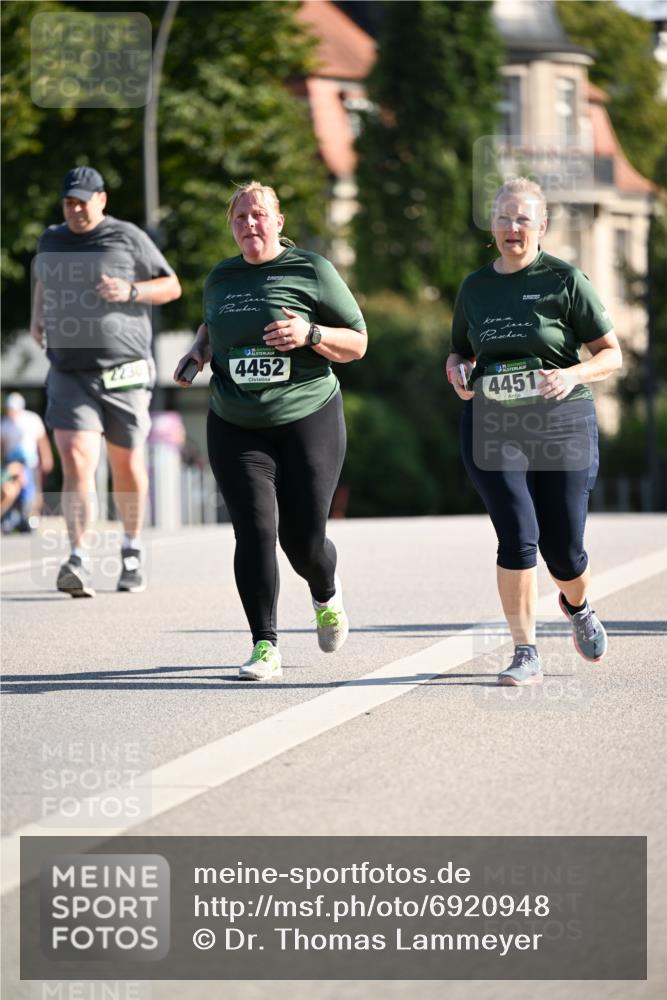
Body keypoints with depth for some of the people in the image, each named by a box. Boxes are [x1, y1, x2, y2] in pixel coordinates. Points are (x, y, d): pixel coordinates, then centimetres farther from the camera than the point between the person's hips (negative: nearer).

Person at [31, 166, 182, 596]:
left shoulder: (128, 238, -2)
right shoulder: (51, 241, 10)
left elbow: (172, 286, 3)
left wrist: (130, 291, -14)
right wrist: (37, 316, 14)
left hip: (123, 372, -2)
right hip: (69, 374, 2)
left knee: (127, 465, 10)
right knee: (76, 463, -15)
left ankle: (132, 549, 32)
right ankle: (79, 561, -20)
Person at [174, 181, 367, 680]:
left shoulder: (311, 270, -1)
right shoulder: (221, 277, 12)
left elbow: (357, 343, 0)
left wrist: (310, 334, -18)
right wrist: (200, 348, 11)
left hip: (307, 420, -3)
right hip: (236, 428, 3)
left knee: (303, 540, 1)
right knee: (255, 531, -12)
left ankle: (326, 596, 37)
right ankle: (266, 647, -5)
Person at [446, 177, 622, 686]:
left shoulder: (565, 280, -2)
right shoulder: (475, 287, 10)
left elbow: (612, 354, -1)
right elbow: (458, 353, 24)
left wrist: (574, 374, -20)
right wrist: (458, 371, 1)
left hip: (562, 424, -2)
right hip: (493, 428, 2)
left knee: (563, 549, 2)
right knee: (518, 536, -14)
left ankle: (577, 606, 39)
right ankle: (526, 655, -6)